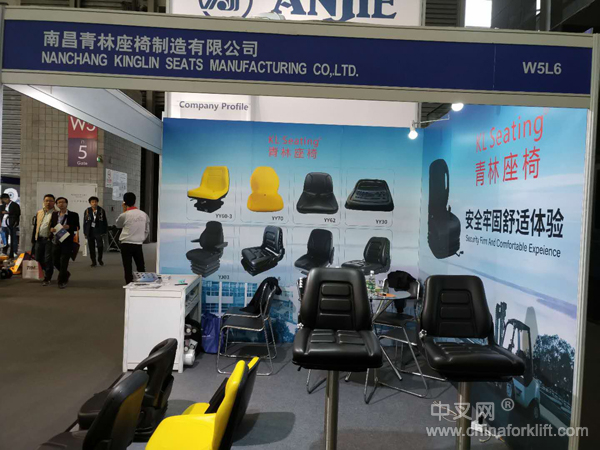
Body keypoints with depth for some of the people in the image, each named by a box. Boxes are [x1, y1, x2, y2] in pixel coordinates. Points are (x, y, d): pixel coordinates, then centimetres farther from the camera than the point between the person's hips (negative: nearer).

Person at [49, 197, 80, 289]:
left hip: (67, 242, -5)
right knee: (55, 261, 11)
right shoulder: (54, 214, 11)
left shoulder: (73, 215, -1)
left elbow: (77, 227, -1)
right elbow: (51, 225, 15)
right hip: (55, 241, 5)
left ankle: (62, 281, 6)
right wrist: (51, 229, -7)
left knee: (63, 262, -5)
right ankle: (66, 274, 36)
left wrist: (69, 227, -19)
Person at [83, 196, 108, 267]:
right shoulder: (87, 211, 3)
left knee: (100, 245, -10)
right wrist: (85, 233, 4)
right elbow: (85, 222, 7)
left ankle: (100, 259, 14)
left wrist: (105, 231, 1)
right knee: (91, 247, 4)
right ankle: (93, 261, 14)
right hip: (90, 231, 2)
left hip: (98, 231, -2)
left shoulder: (101, 211, 0)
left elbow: (105, 222, 4)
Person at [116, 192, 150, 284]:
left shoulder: (124, 215, -10)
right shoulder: (143, 214, -1)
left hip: (126, 244, -2)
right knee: (141, 267, 12)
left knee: (128, 268, 4)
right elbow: (147, 230, 7)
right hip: (138, 244, 2)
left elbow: (118, 225, 11)